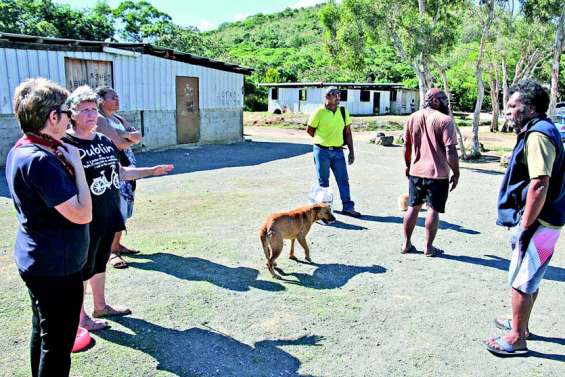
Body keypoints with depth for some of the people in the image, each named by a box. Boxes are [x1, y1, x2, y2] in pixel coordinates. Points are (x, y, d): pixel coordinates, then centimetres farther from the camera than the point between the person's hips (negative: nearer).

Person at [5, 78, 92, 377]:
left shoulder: (19, 151, 5)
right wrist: (76, 165, -19)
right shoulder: (40, 160, -26)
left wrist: (64, 162, 3)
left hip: (36, 260, 10)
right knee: (58, 344, 6)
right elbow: (82, 214, -26)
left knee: (42, 333, 24)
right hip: (57, 267, -10)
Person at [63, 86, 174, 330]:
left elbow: (120, 172, 16)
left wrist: (152, 171, 14)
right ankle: (80, 317, 26)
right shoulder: (66, 144, -15)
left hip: (107, 216, 7)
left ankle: (100, 306, 39)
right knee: (82, 267, 8)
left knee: (100, 262, 21)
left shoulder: (104, 140, 8)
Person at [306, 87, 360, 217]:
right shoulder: (319, 112, -8)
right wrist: (322, 140, 10)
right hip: (322, 151, -4)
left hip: (338, 151, 4)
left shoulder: (343, 111, 4)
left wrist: (351, 152, 3)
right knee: (323, 181, 7)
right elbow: (309, 130, 2)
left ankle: (347, 207, 8)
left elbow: (348, 133, 7)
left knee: (343, 179, 3)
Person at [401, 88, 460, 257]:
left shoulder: (412, 118, 5)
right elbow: (450, 151, -15)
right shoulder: (444, 120, -12)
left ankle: (406, 243, 21)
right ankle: (428, 247, 14)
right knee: (433, 209, 5)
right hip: (438, 174, -5)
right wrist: (456, 173, -5)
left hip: (415, 171, 5)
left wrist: (408, 165, 23)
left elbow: (406, 146, 11)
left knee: (413, 207, 14)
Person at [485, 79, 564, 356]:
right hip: (541, 221, 10)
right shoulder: (540, 131, 13)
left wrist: (525, 226, -22)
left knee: (521, 281, 1)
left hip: (538, 224, -10)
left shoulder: (537, 135, -20)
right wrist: (522, 222, 21)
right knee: (530, 278, 21)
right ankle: (520, 323, 37)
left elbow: (540, 186, -27)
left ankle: (516, 338, 14)